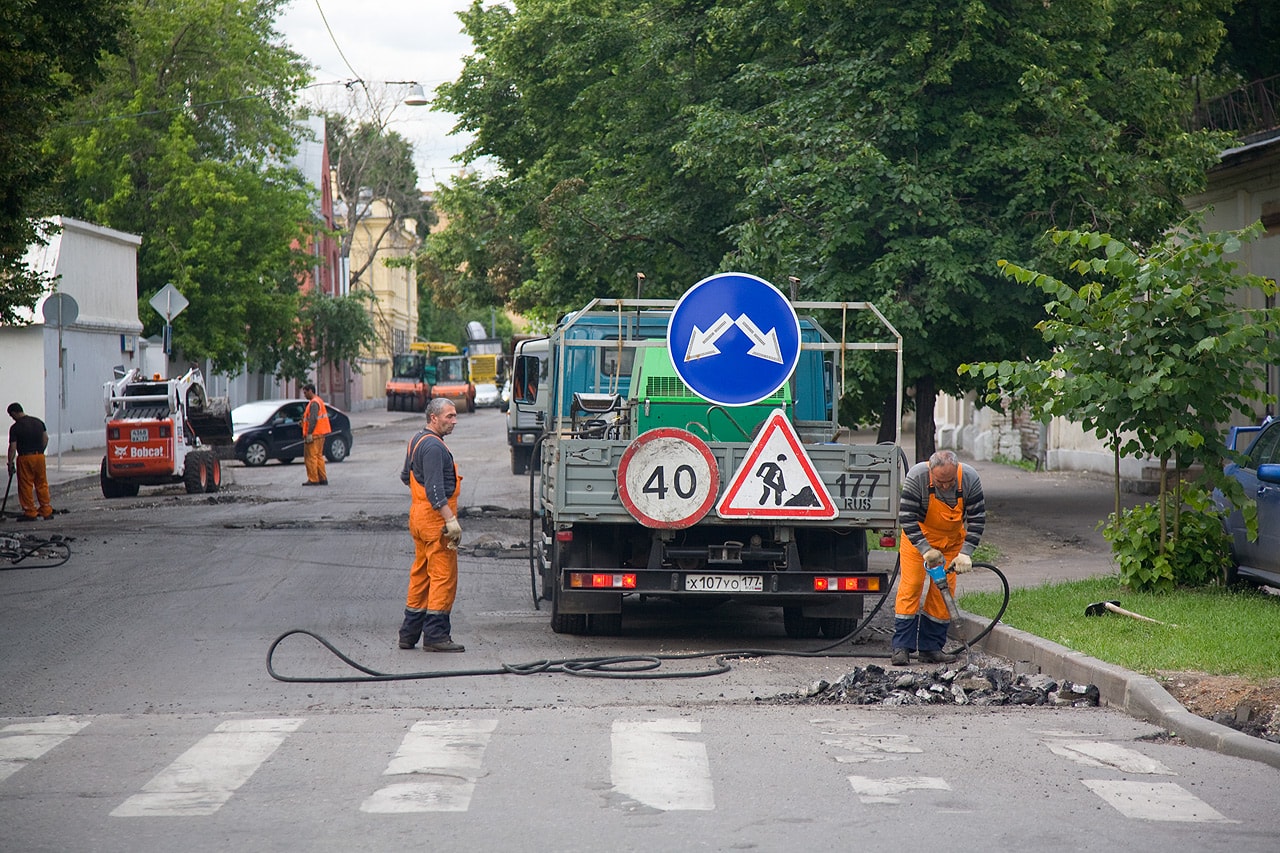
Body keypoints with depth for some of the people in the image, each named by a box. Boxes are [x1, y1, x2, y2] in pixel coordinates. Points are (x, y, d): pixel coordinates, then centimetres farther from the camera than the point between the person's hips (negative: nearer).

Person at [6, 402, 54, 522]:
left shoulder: (15, 428, -9)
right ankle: (46, 512, 13)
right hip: (39, 456, 5)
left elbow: (13, 448, -11)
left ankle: (30, 513, 3)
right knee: (42, 484, 12)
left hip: (25, 458, -5)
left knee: (26, 486, 3)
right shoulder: (39, 422, 7)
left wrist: (10, 463, -5)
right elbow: (46, 438, 11)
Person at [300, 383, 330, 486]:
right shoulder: (319, 401, 18)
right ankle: (323, 479, 14)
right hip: (321, 434, 10)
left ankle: (313, 480, -9)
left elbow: (313, 419, -23)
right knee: (319, 456, 14)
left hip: (314, 435, -10)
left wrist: (309, 434, -25)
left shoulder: (314, 403, -14)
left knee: (311, 457, -8)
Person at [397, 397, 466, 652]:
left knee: (420, 574, 15)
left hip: (418, 515, 10)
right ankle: (435, 636, -6)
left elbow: (405, 477, 28)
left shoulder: (417, 441, 15)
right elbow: (435, 489, -24)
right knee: (443, 575, -7)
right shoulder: (433, 446, -17)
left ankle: (409, 633, 19)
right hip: (435, 517, -10)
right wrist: (451, 520, -27)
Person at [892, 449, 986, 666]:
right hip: (917, 536, -2)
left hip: (951, 540, 2)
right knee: (910, 586, -10)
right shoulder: (916, 477, -31)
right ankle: (902, 647, -8)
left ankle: (930, 648, 5)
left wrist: (965, 553, -25)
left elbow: (978, 519, -17)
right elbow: (906, 517, -27)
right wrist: (925, 550, -32)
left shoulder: (970, 480, -25)